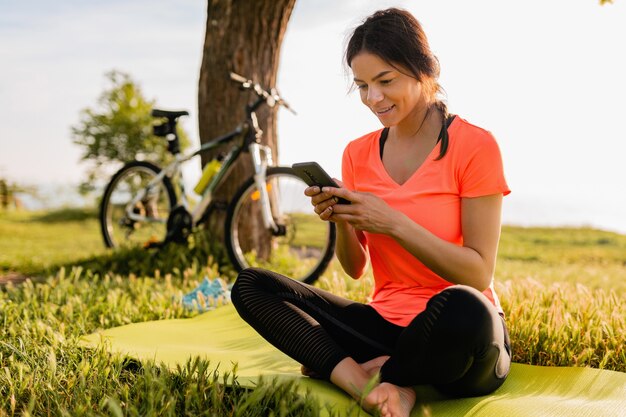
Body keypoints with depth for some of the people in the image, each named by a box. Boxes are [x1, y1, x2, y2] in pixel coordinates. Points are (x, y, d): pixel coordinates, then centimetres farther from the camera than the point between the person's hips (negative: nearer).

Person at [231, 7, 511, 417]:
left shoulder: (474, 146, -9)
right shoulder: (358, 154, 6)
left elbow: (480, 275, -13)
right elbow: (355, 269, 8)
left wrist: (393, 223, -22)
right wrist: (342, 221, -13)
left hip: (458, 334, -5)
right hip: (385, 323, 5)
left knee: (460, 308, -41)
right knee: (251, 286, -7)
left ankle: (371, 373, -9)